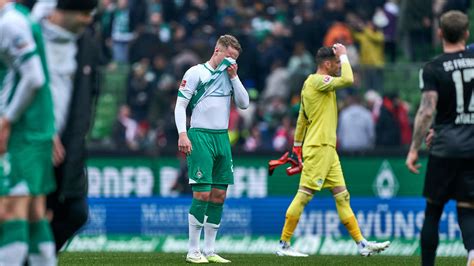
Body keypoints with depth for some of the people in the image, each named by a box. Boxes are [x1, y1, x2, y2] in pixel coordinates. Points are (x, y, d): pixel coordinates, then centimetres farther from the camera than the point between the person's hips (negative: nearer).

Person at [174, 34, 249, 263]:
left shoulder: (228, 76, 15)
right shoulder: (196, 72, -3)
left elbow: (244, 104, 8)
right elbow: (180, 105, -5)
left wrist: (234, 77, 0)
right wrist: (182, 134, -15)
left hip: (222, 138, 6)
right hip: (200, 136, -6)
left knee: (219, 195, 5)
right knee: (202, 194, -11)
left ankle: (209, 251, 11)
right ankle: (193, 251, -6)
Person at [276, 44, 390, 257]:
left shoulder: (312, 83, 18)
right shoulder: (318, 81, -12)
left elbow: (302, 118, 22)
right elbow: (347, 80, -25)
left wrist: (297, 145, 26)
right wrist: (343, 55, -10)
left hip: (326, 148, 10)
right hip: (318, 147, -10)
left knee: (342, 195, 8)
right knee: (304, 195, -8)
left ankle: (361, 244, 8)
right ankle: (284, 245, -4)